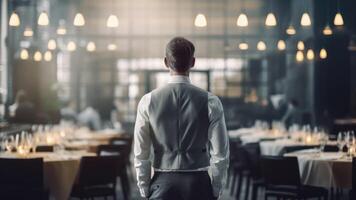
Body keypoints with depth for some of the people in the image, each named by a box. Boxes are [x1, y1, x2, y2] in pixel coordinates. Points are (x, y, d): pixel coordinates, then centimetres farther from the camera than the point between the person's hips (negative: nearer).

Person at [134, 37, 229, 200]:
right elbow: (220, 154, -3)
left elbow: (141, 154, 1)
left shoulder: (148, 101, -3)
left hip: (163, 183, 1)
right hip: (199, 184, 0)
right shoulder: (210, 102, -5)